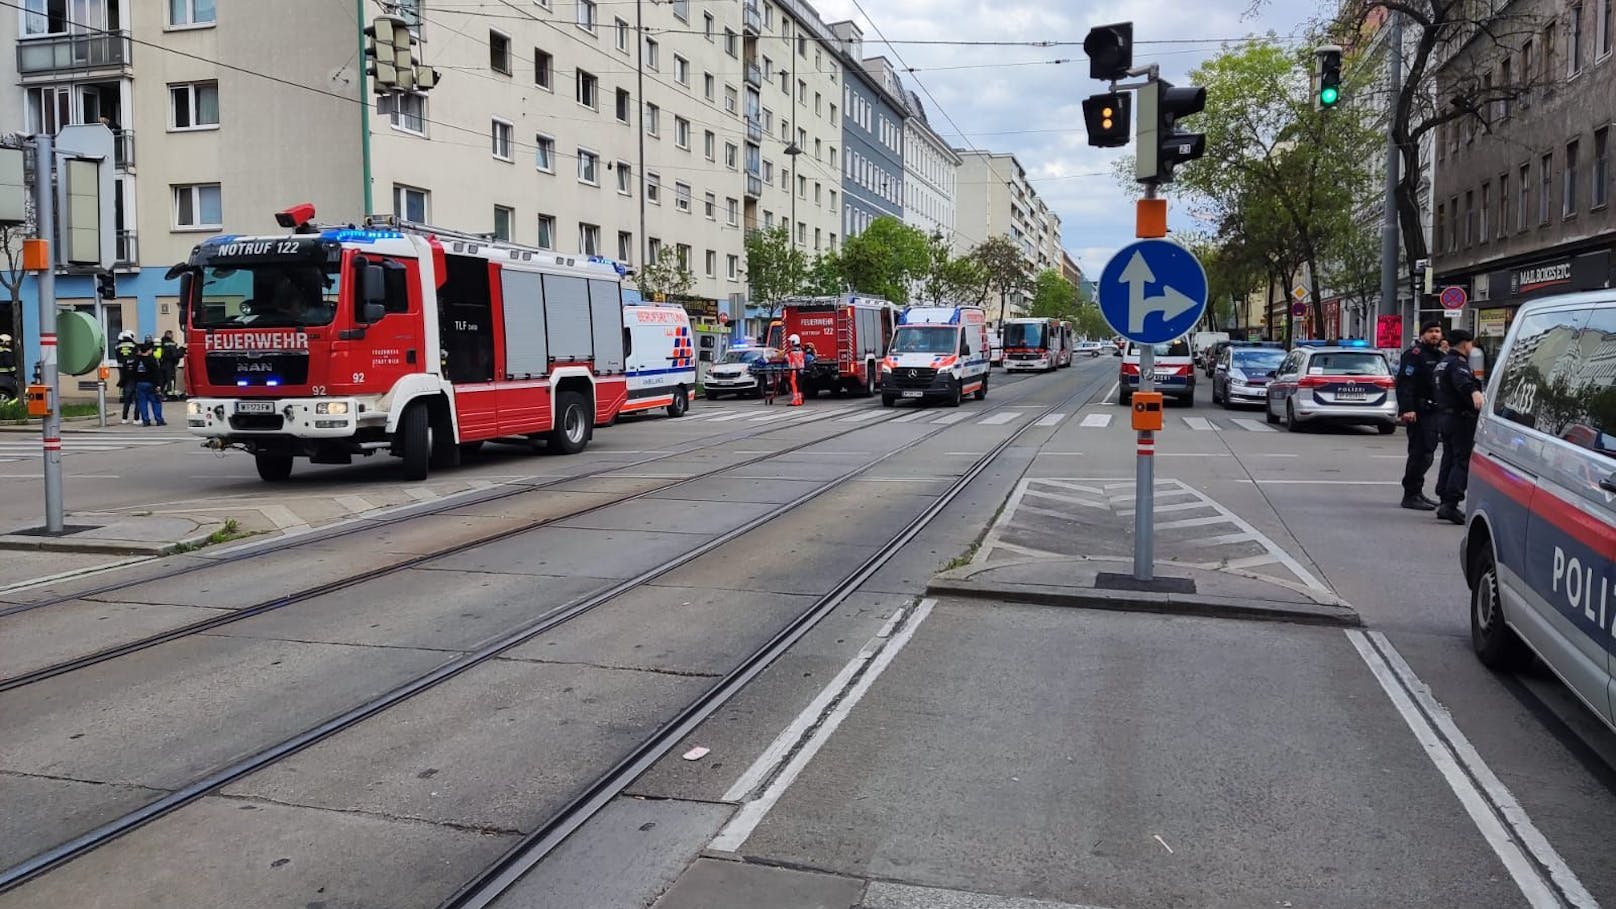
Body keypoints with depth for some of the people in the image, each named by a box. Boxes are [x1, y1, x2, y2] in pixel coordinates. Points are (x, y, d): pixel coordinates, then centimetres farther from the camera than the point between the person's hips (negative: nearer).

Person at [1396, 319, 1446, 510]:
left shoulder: (1439, 356, 20)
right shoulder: (1414, 354, -9)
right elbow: (1405, 383, -19)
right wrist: (1407, 409, -27)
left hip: (1433, 411, 9)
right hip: (1419, 413, -9)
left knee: (1426, 453, 14)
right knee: (1420, 453, -10)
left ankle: (1416, 492, 23)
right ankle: (1411, 496, -6)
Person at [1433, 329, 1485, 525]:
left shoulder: (1441, 363, 17)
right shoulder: (1458, 364, -14)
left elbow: (1433, 383, 34)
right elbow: (1463, 381, -36)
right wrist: (1474, 392, -55)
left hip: (1443, 415, 10)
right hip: (1460, 418, -10)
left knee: (1449, 458, 15)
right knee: (1463, 460, -11)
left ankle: (1444, 500, 19)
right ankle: (1450, 503, -19)